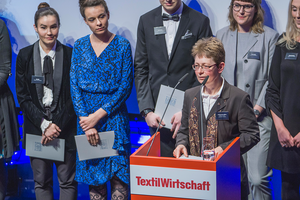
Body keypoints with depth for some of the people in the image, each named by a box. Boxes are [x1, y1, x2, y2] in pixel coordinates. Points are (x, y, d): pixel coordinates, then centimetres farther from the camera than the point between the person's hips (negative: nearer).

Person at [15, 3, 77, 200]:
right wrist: (44, 124, -9)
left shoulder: (70, 54, -2)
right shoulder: (25, 56, 2)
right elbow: (22, 96, 1)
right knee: (41, 182, 6)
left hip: (65, 127, -1)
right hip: (36, 128, 1)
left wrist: (57, 125, -11)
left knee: (67, 181, 3)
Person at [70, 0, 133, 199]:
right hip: (85, 116, 2)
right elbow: (74, 86, 0)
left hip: (114, 115, -2)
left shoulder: (122, 45, -2)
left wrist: (99, 114, -13)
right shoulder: (80, 46, 5)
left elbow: (125, 86, -6)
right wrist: (86, 120, -11)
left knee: (118, 174, -3)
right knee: (93, 175, 7)